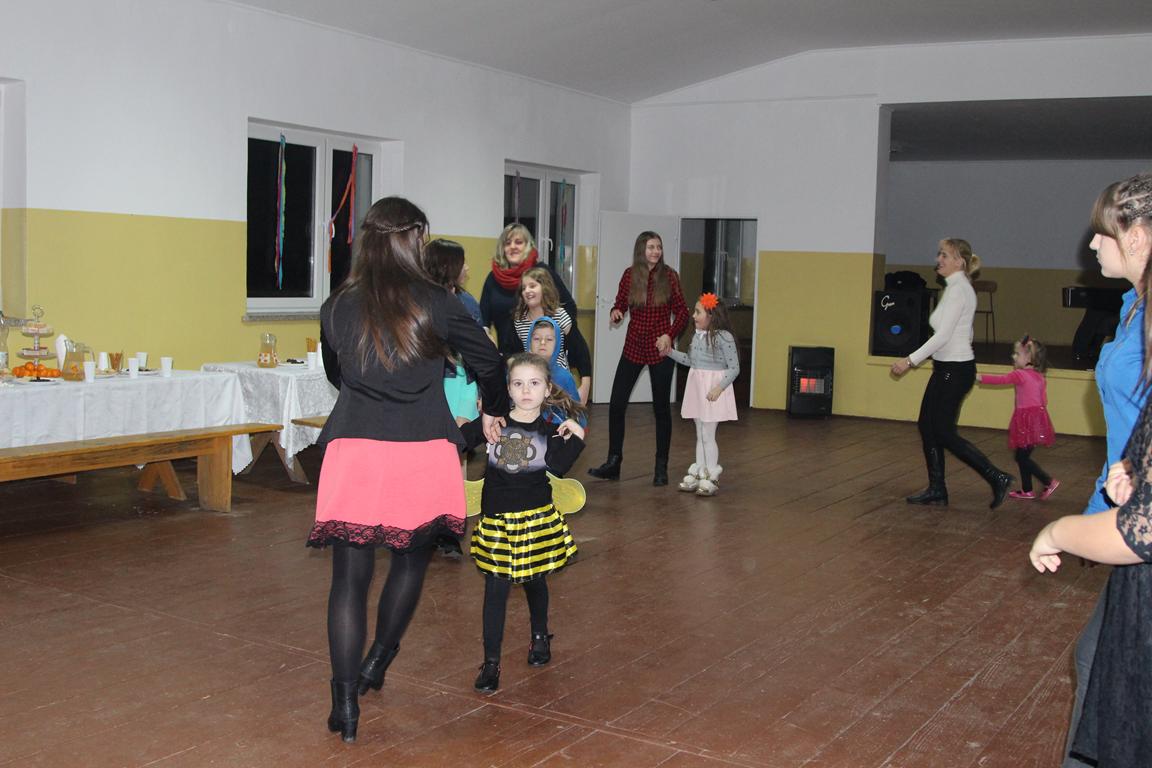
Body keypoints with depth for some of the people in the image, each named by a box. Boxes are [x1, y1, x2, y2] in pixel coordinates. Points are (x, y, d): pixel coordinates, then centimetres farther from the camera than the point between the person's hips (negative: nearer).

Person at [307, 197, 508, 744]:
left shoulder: (337, 308, 5)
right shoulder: (433, 302, -1)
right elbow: (487, 360, 11)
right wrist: (493, 410, 30)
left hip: (354, 448, 1)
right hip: (422, 452, -1)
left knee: (350, 575, 5)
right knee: (411, 557, 23)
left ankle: (346, 703, 4)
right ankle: (376, 663, 31)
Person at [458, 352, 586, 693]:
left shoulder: (550, 431, 0)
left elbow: (558, 467, -15)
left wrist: (575, 437, -18)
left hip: (537, 518, 1)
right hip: (497, 520, -1)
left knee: (535, 582, 18)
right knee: (495, 589, -3)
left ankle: (540, 638, 44)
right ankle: (491, 662, 4)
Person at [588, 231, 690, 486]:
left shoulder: (669, 276, -4)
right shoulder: (629, 275, 1)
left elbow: (682, 312, 0)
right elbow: (620, 305, 8)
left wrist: (669, 335, -15)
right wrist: (616, 313, -14)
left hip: (660, 350, -2)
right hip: (634, 348, 2)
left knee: (661, 408, 6)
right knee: (616, 405, 0)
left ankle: (661, 468, 16)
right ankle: (613, 463, 12)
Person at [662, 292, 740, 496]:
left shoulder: (723, 337, -15)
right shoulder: (697, 335, 9)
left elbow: (734, 368, -14)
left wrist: (719, 387, -23)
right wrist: (671, 352, 13)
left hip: (712, 390, -8)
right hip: (696, 387, 8)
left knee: (708, 436, -3)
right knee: (700, 435, 14)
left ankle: (711, 478, 7)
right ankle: (699, 474, 22)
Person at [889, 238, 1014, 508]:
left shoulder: (958, 290, -18)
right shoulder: (958, 287, 12)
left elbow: (943, 335, -24)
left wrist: (910, 360, -22)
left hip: (954, 370, -10)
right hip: (948, 367, 10)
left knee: (944, 433, -3)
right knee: (927, 426, 11)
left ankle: (997, 478, 2)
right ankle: (936, 490, 17)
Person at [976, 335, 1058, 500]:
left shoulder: (1019, 375, -11)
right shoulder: (1039, 377, 12)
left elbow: (1000, 379, -5)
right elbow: (1044, 400, 16)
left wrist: (979, 377, 3)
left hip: (1027, 420, -8)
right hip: (1038, 415, 8)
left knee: (1022, 457, -5)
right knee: (1023, 456, 15)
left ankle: (1049, 482, -9)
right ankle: (1027, 491, 20)